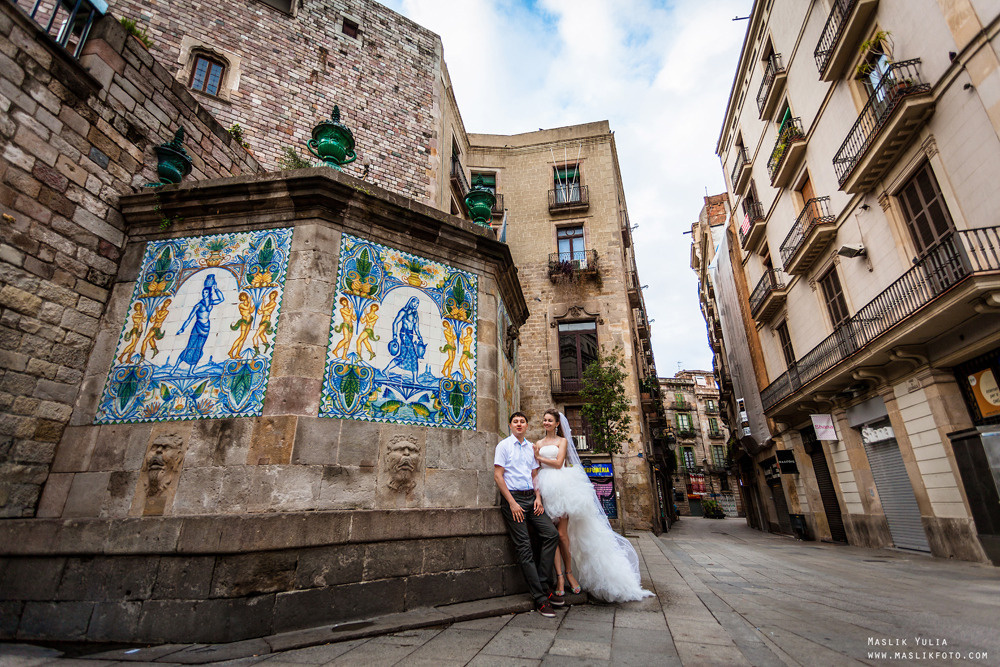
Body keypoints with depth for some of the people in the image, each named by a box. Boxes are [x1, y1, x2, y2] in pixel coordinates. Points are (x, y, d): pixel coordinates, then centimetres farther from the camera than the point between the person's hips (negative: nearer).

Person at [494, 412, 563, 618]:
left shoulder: (531, 447, 16)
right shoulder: (504, 445, -1)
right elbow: (498, 475, -7)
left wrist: (538, 497, 3)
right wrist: (512, 503, -13)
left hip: (531, 498, 6)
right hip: (513, 498, -5)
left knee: (552, 534, -6)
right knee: (524, 547, -6)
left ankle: (543, 586, 5)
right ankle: (540, 598, 0)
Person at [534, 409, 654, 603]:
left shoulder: (562, 441, 10)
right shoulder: (538, 444, 20)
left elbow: (558, 463, -3)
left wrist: (540, 457, 1)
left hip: (562, 486, -2)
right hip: (546, 487, 3)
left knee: (562, 532, -8)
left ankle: (568, 572, 4)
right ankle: (559, 574, -4)